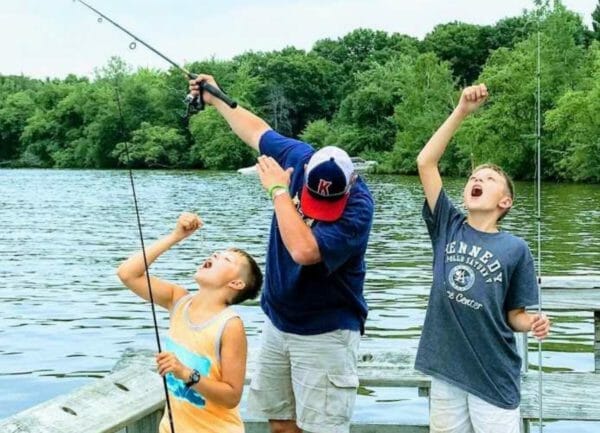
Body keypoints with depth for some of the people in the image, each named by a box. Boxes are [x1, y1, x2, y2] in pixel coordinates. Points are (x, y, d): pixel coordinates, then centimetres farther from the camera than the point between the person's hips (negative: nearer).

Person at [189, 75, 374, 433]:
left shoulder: (358, 206, -24)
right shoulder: (298, 157, -7)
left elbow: (304, 251, -37)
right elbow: (257, 131, 14)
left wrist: (278, 190, -26)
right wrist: (216, 98, 23)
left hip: (324, 333, -6)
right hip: (277, 322, 6)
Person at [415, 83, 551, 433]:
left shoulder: (515, 249, -4)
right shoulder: (448, 227, 0)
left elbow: (513, 314, 3)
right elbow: (426, 162, -7)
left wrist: (533, 324, -19)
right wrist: (463, 111, -11)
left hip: (494, 378, -2)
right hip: (446, 372, 2)